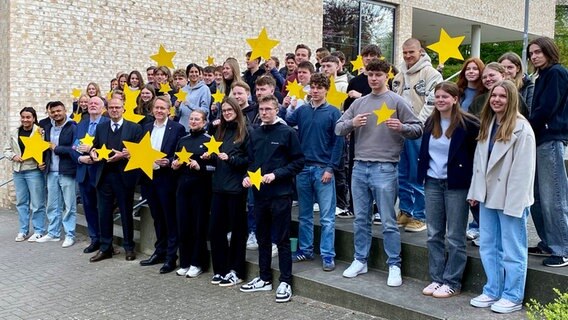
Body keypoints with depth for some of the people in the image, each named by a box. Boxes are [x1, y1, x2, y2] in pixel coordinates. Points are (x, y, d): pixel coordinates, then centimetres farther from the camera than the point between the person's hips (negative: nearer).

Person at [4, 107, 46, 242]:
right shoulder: (14, 133, 9)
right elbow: (7, 150, 17)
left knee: (37, 203, 0)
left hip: (34, 170, -6)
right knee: (21, 202, 13)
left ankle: (38, 231, 10)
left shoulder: (40, 131, -8)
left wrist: (43, 163, -23)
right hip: (18, 171, 6)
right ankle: (23, 230, 23)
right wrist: (14, 156, -3)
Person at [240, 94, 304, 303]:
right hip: (260, 193, 6)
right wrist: (248, 176, -2)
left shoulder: (287, 133, -5)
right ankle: (265, 278, 25)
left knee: (282, 239, 0)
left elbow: (298, 161, -7)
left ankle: (285, 282, 9)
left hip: (281, 193, -5)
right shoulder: (255, 134, 11)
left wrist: (276, 174, -16)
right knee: (262, 237, 14)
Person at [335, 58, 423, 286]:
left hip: (384, 168, -4)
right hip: (359, 167, 5)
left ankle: (394, 265, 11)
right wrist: (352, 123, -9)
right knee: (361, 219, 12)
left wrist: (401, 127, -21)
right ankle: (360, 261, 24)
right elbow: (338, 128, 12)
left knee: (388, 222, 0)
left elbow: (418, 129, 0)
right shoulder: (359, 103, 13)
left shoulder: (397, 101, 0)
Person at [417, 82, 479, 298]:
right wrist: (423, 174, 11)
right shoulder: (430, 123, 8)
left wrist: (473, 182, -11)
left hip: (456, 184, -5)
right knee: (434, 235, 10)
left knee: (455, 237, 2)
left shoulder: (468, 124, -10)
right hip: (432, 183, 6)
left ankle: (452, 282, 12)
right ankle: (437, 278, 21)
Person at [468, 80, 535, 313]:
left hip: (510, 198, -7)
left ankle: (512, 296, 14)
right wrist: (475, 191, 9)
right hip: (488, 196, 8)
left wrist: (515, 201, -19)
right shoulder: (487, 125, 12)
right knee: (488, 247, 14)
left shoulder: (521, 128, -12)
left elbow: (523, 169, -16)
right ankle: (492, 291, 26)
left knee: (512, 250, 3)